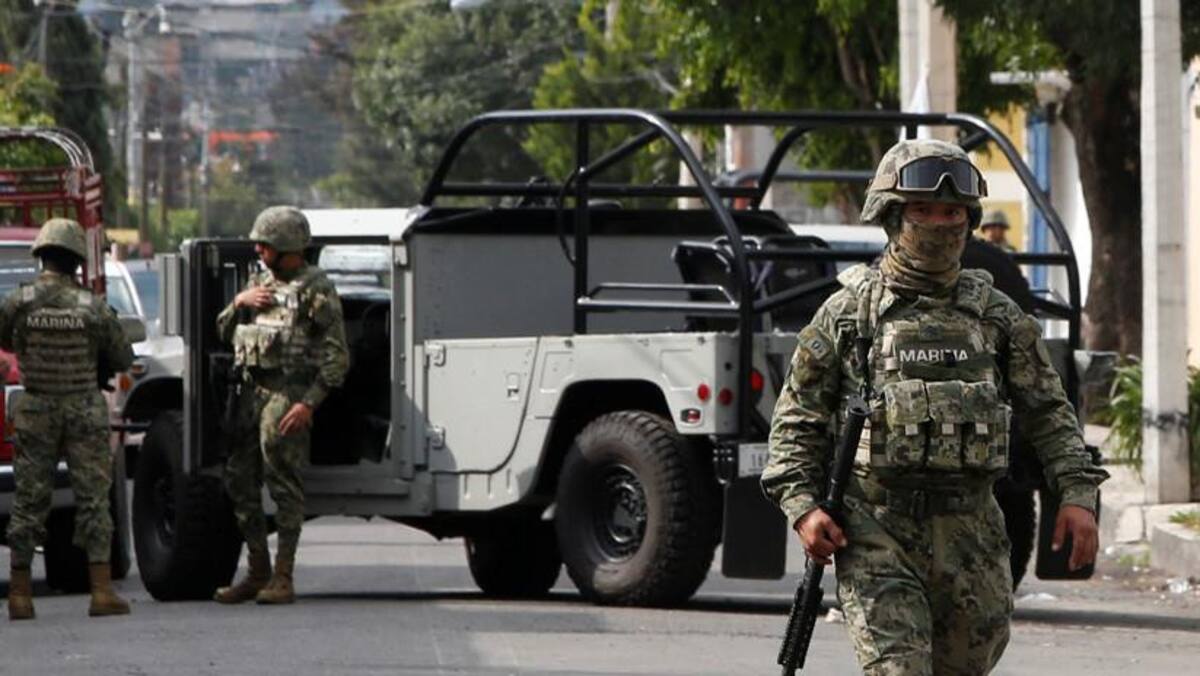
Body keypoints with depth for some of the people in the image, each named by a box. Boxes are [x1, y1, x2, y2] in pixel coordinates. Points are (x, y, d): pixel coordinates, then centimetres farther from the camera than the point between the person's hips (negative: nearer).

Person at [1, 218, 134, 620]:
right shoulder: (93, 307, -7)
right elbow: (122, 359, 2)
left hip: (36, 411, 1)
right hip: (85, 412, -1)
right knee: (93, 499, 2)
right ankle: (102, 591, -4)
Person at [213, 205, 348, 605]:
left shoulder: (316, 290, -6)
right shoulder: (260, 283, 18)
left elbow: (336, 356, -10)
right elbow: (224, 333, 24)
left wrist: (309, 403, -18)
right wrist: (239, 303, 4)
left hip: (288, 393, -8)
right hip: (253, 389, 8)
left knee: (284, 485, -8)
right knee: (239, 481, 6)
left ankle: (282, 579, -6)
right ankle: (258, 572, 15)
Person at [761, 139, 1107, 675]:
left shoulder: (997, 316, 11)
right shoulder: (847, 313, 4)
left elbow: (1047, 412, 14)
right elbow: (796, 421, 6)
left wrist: (1077, 494, 2)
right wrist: (802, 506, -7)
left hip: (969, 532, 3)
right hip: (875, 532, -3)